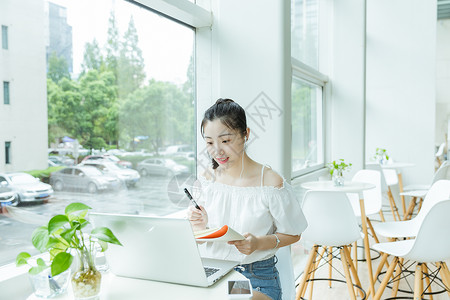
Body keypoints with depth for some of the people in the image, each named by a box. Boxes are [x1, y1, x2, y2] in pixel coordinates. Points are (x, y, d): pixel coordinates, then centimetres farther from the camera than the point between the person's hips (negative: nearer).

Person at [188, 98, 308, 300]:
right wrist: (201, 228, -11)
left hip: (258, 278, -3)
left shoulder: (271, 183, -12)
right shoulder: (207, 179, 2)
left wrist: (259, 243, -18)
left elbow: (292, 234, -1)